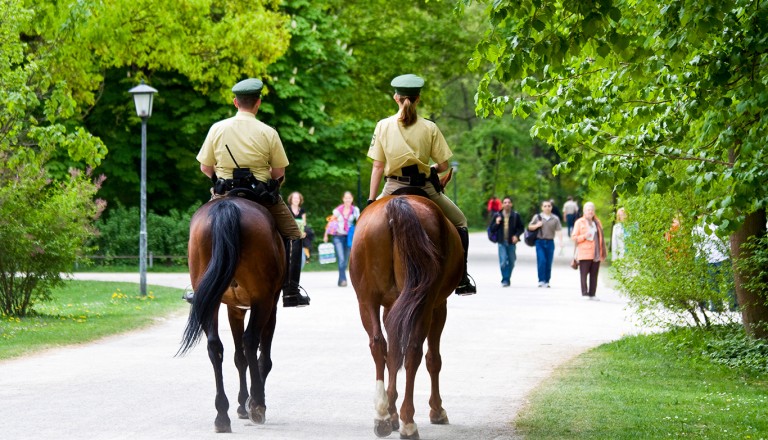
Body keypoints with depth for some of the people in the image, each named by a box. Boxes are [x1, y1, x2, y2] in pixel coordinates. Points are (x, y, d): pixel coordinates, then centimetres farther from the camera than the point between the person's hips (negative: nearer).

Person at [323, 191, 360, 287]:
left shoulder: (355, 210, 0)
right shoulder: (338, 210, -1)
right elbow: (331, 222, 7)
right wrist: (326, 235, 10)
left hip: (348, 236, 2)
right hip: (338, 236, -2)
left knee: (345, 260, 7)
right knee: (341, 259, -16)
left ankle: (341, 280, 17)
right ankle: (343, 279, -19)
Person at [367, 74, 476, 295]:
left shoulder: (383, 126, -3)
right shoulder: (429, 128, -5)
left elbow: (377, 166, -2)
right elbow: (443, 165, -4)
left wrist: (371, 200, 4)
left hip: (394, 188, 1)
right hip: (425, 187, -1)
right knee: (459, 222, 21)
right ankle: (462, 280, 14)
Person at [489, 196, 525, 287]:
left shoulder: (515, 216, 1)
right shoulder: (497, 215, 2)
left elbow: (521, 227, 7)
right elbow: (492, 229, 5)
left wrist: (516, 235, -9)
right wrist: (496, 223, -14)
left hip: (512, 243, 1)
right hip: (502, 243, -1)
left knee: (511, 262, 8)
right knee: (503, 262, -12)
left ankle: (507, 279, 22)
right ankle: (505, 280, -4)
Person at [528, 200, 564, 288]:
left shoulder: (555, 219, 5)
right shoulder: (537, 217, 5)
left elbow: (558, 231, -1)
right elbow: (530, 227, 11)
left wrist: (560, 241, -16)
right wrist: (536, 225, -10)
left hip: (550, 242, 1)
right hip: (540, 242, -1)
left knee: (549, 263, 4)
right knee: (541, 261, -12)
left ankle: (546, 281, 13)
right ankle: (541, 280, -8)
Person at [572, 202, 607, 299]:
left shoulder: (597, 222, 16)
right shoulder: (579, 222, 4)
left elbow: (601, 237, 19)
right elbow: (574, 237, 1)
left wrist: (602, 252, 13)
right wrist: (584, 236, -15)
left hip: (596, 254, 4)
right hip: (584, 254, -4)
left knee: (594, 275, 3)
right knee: (584, 274, -7)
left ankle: (592, 294, 7)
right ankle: (584, 293, -5)